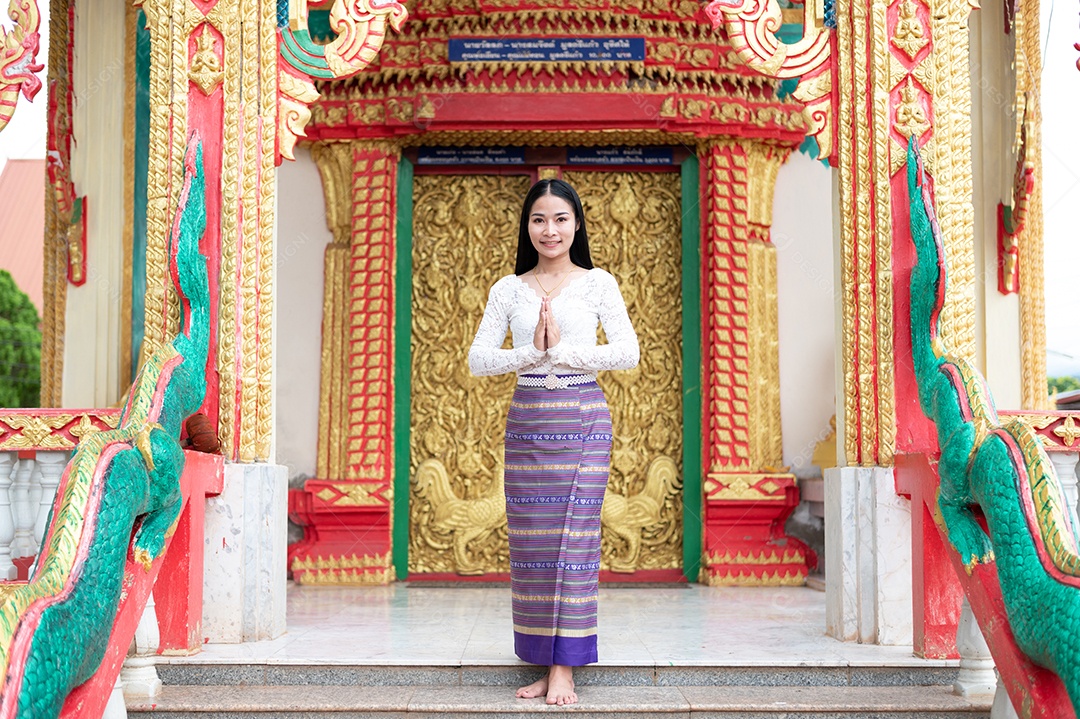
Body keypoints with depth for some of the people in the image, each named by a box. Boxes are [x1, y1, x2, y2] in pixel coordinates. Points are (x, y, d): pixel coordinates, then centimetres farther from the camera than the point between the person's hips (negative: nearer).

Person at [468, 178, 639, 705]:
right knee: (530, 542, 2)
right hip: (526, 420, 2)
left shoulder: (598, 283, 4)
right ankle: (542, 665, 11)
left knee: (574, 538, -5)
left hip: (582, 419, -2)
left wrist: (562, 350, -12)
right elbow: (478, 359, 2)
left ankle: (565, 668, 0)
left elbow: (628, 352, -5)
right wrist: (532, 352, -13)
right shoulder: (508, 289, 9)